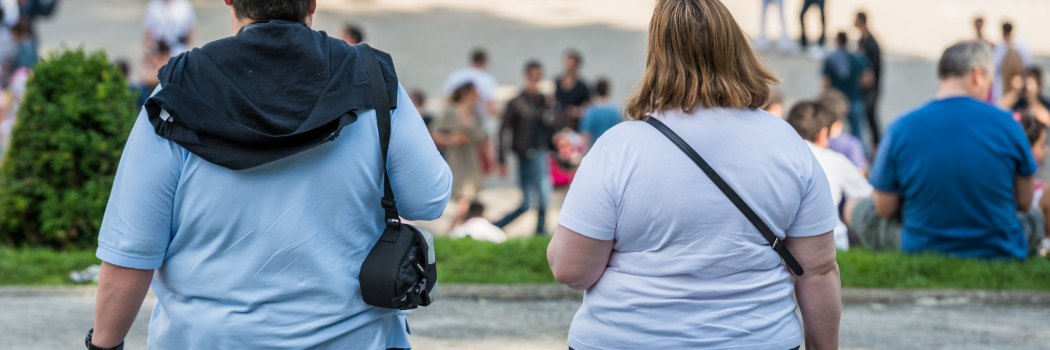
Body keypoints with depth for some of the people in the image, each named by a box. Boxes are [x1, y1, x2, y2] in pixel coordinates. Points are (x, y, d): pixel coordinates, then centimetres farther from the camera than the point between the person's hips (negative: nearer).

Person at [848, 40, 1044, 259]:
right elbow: (1024, 202, 0)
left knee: (857, 209, 25)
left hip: (921, 249, -1)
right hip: (1000, 253, 1)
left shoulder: (901, 128, -12)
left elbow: (885, 209, -3)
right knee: (1034, 217, 37)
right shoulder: (1006, 123, -12)